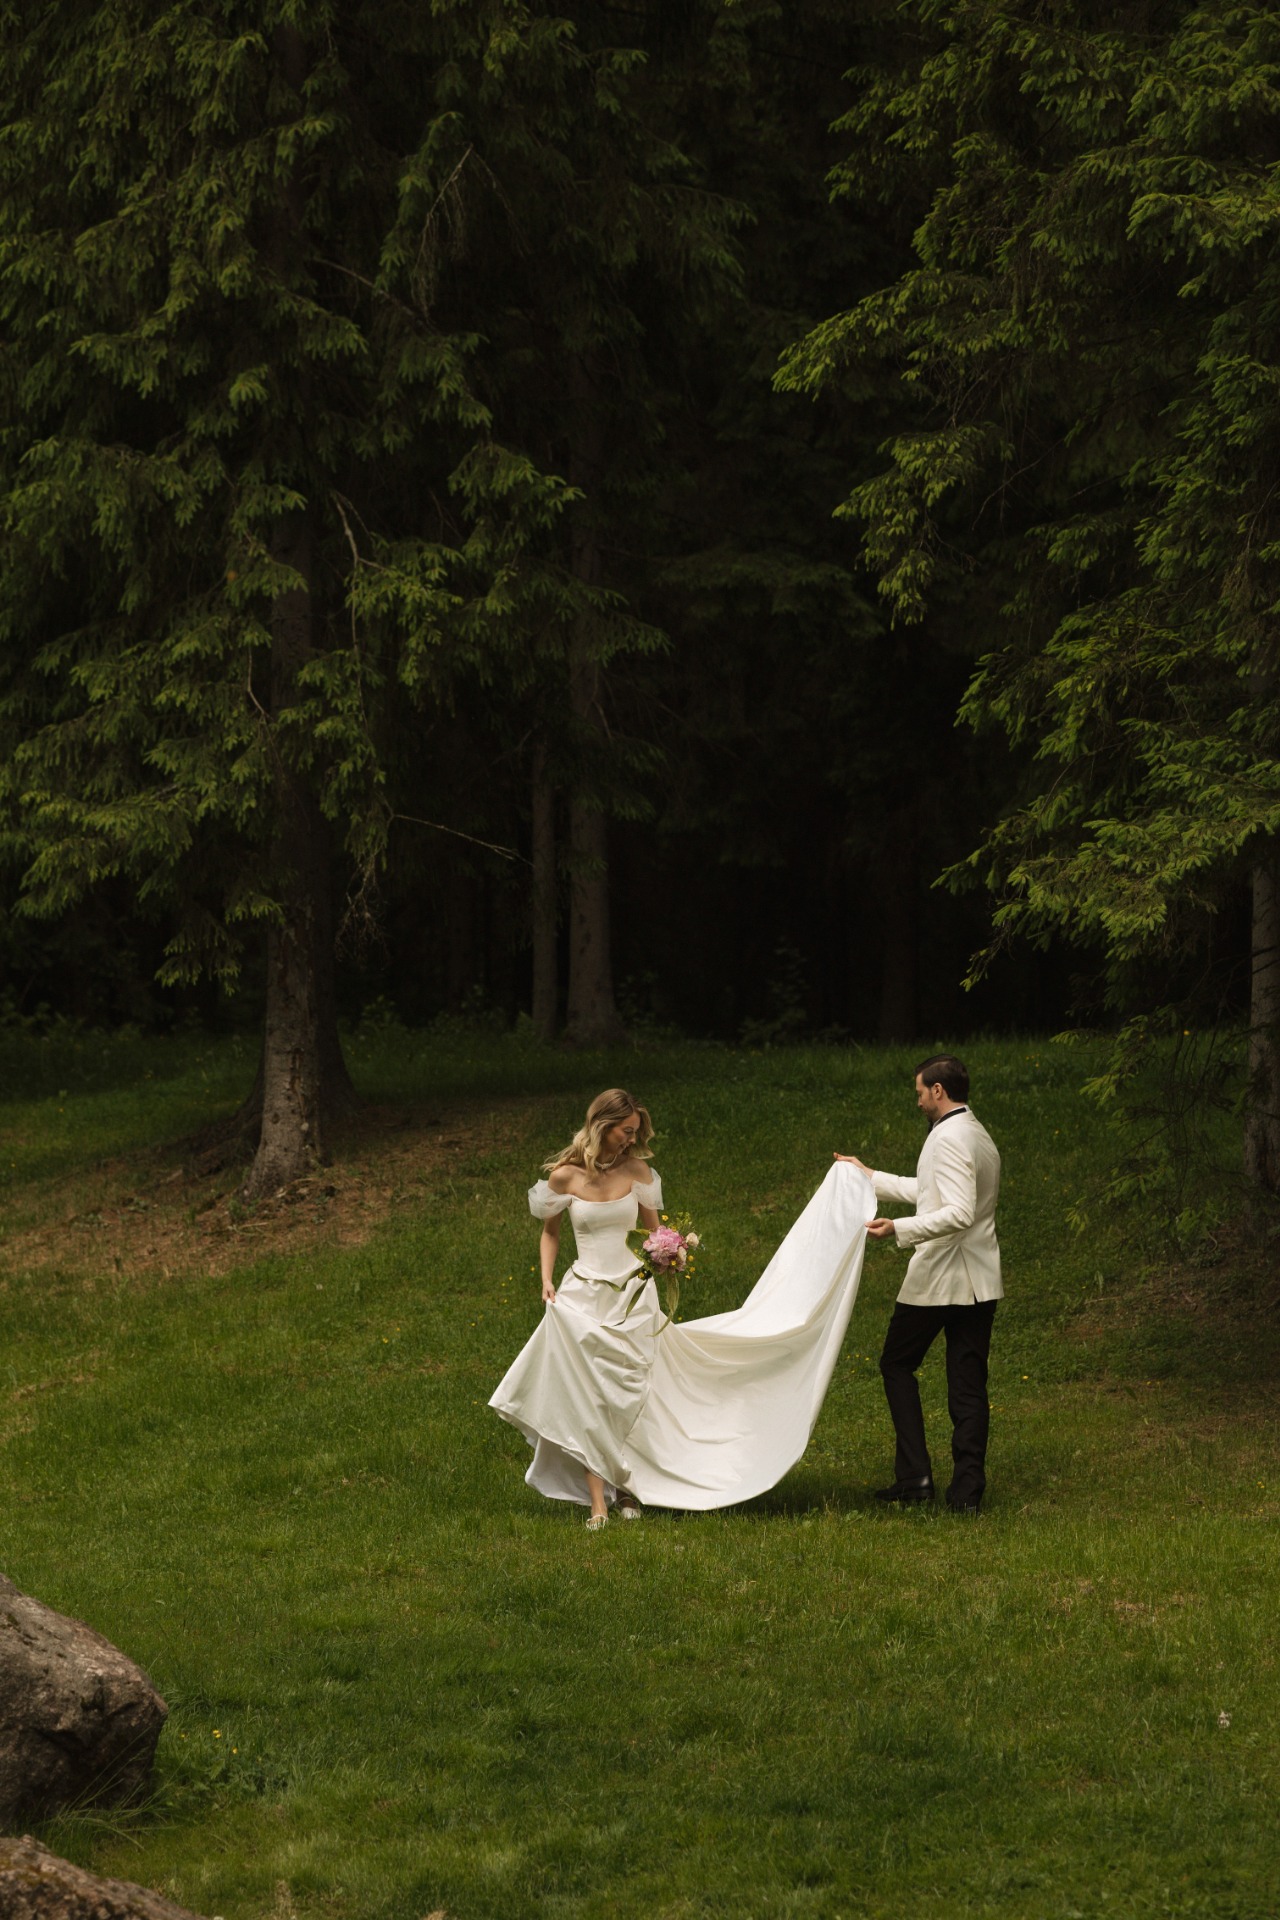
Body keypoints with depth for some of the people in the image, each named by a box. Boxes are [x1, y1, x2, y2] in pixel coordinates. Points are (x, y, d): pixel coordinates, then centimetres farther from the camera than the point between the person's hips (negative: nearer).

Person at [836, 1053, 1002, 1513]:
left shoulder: (949, 1138, -16)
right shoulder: (978, 1135, 15)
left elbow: (959, 1213, -27)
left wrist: (899, 1229, -32)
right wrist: (871, 1177, 37)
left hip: (938, 1278, -8)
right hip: (980, 1281, 8)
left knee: (897, 1364, 9)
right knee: (968, 1384, 7)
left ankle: (914, 1476, 5)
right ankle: (968, 1489, 5)